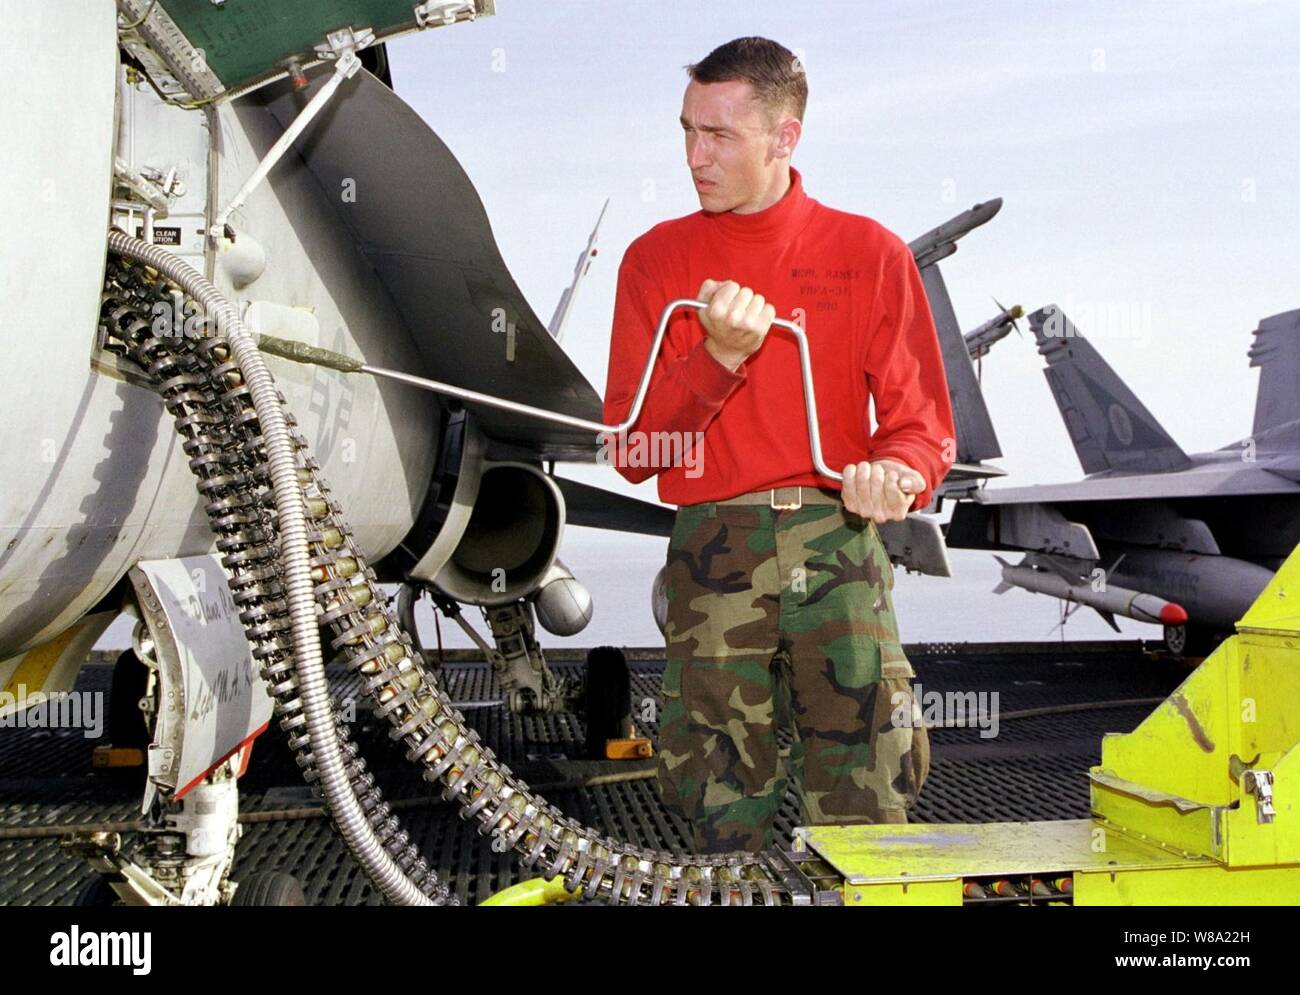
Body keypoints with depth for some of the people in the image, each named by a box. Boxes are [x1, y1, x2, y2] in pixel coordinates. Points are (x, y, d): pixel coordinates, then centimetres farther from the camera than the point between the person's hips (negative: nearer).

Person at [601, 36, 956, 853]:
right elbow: (630, 448, 3)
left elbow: (922, 424, 7)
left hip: (840, 548, 0)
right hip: (713, 556, 1)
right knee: (724, 819, 5)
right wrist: (718, 358, -12)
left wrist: (894, 475, -16)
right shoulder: (656, 260, 9)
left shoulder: (869, 254, 7)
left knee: (866, 815, 0)